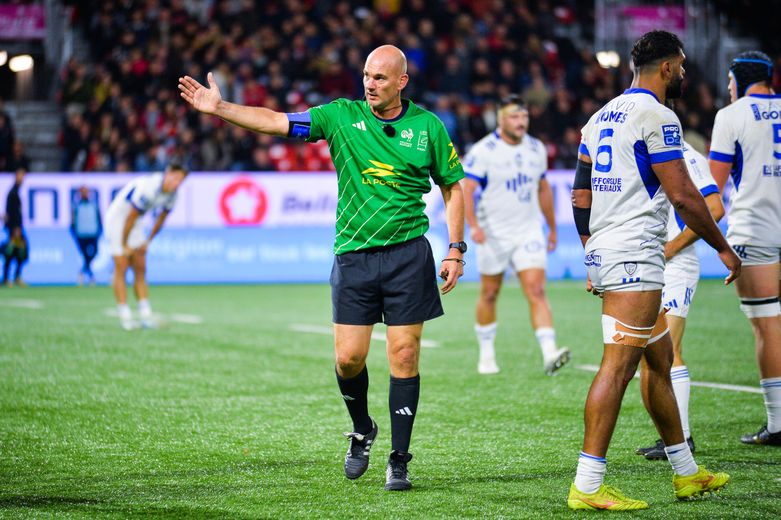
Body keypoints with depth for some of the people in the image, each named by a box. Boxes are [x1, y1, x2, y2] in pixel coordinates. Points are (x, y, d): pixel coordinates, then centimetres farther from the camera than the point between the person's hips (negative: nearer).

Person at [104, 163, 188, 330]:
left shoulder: (172, 194, -7)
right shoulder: (147, 188, -32)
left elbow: (161, 220, 10)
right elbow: (130, 218, -25)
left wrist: (147, 241, 12)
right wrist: (124, 245, -15)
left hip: (135, 224, 8)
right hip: (116, 220, -8)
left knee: (140, 269, 2)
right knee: (121, 269, -10)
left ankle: (145, 315, 0)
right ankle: (124, 316, -9)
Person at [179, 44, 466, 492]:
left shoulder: (427, 126, 2)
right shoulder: (342, 116, 1)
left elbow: (453, 186, 10)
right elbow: (276, 121, -5)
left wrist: (456, 249, 3)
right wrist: (219, 108, -17)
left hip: (408, 254, -1)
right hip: (353, 255, 1)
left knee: (404, 356, -3)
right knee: (349, 358, -1)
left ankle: (399, 460, 6)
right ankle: (362, 430, 28)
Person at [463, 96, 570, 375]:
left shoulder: (536, 149, 6)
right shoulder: (483, 151, -10)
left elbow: (543, 189, 18)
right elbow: (466, 190, -14)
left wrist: (552, 227, 20)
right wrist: (473, 225, -27)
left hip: (528, 232, 3)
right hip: (493, 234, -3)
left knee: (536, 290, -11)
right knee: (489, 294, 9)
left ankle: (549, 354, -21)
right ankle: (486, 355, 25)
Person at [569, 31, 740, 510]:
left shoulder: (602, 116, 17)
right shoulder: (656, 115, -10)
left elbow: (580, 196, 19)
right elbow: (683, 195, -12)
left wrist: (593, 258, 25)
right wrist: (724, 248, -1)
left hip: (603, 253, 10)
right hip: (635, 257, -10)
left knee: (660, 358, 17)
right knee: (619, 365, -10)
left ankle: (686, 472, 25)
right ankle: (588, 485, -12)